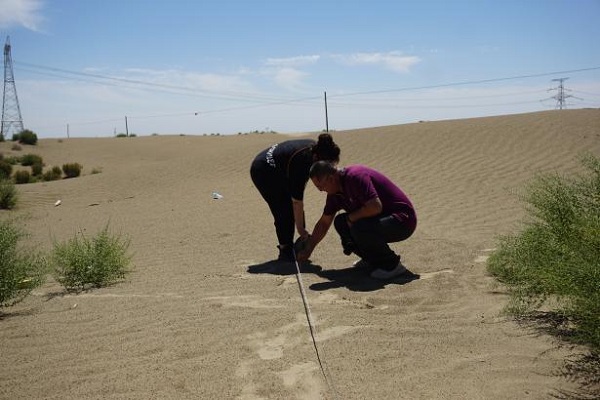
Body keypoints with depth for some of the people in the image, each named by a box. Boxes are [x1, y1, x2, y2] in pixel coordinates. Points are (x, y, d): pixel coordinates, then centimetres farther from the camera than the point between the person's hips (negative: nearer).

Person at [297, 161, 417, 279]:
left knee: (359, 228, -31)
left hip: (402, 220, -9)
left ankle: (392, 265, -11)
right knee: (340, 222, 4)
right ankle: (373, 258, 14)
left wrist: (351, 217, -16)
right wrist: (308, 250, 20)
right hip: (383, 218, 9)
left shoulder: (355, 176, -23)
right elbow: (324, 222, 17)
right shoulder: (335, 191, 6)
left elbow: (375, 207, -33)